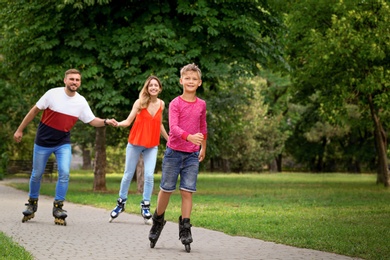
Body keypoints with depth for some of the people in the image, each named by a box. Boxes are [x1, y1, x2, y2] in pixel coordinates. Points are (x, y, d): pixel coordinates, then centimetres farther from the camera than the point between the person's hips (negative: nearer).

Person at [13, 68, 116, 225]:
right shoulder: (53, 94, -14)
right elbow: (34, 111, -6)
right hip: (43, 142, -1)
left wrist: (106, 122, -22)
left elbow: (92, 121, -1)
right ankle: (32, 203, 31)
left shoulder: (81, 102, -6)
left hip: (63, 143, 2)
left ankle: (58, 207, -3)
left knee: (64, 173, -15)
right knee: (37, 174, 9)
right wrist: (20, 130, -3)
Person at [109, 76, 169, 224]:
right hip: (135, 143, -2)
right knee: (128, 174, 7)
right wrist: (118, 124, -30)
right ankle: (121, 203, 24)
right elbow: (128, 121, -9)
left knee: (149, 175, -10)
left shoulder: (161, 104, 3)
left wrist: (169, 140, 24)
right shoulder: (140, 102, -7)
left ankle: (145, 207, 2)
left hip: (152, 146, 2)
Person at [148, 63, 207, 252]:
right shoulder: (175, 103, -7)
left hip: (192, 155, 2)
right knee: (166, 189, 4)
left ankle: (185, 229, 1)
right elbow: (173, 127, -20)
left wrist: (203, 148, 27)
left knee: (187, 191, -3)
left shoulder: (201, 104, 6)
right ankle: (158, 221, 23)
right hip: (174, 151, -2)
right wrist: (189, 137, -37)